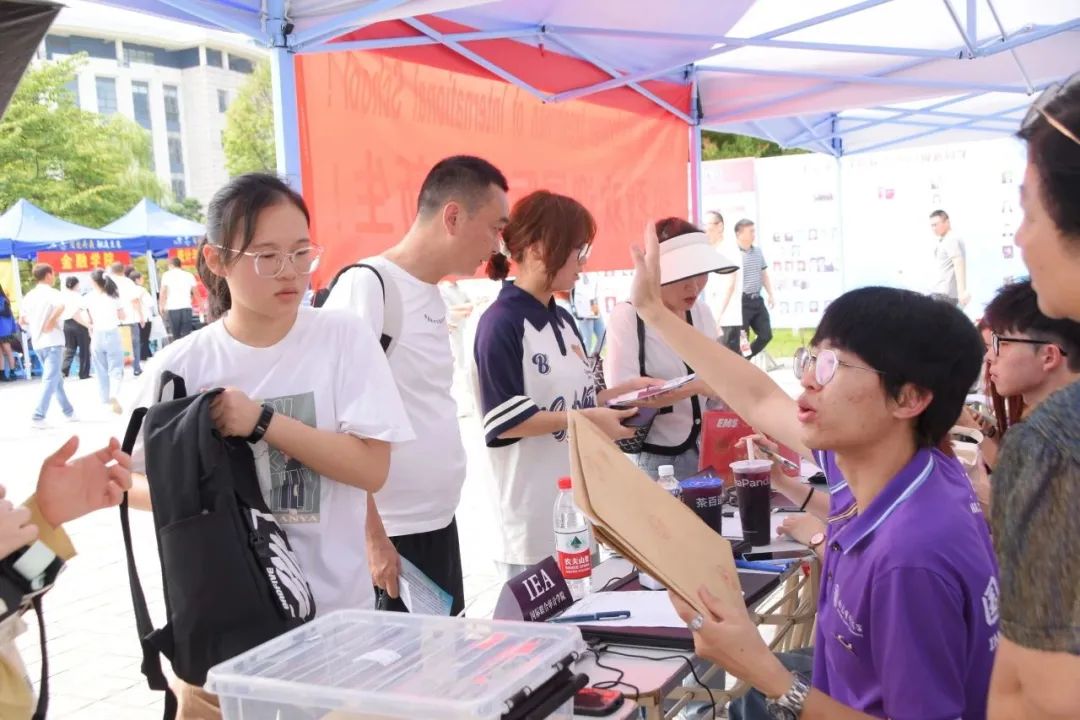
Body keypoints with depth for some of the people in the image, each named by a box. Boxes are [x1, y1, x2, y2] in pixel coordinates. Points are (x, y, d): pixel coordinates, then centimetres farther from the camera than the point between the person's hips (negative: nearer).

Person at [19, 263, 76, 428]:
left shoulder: (29, 296, 11)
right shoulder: (52, 292, -7)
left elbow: (21, 321, 14)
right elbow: (60, 307, -29)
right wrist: (51, 322, -18)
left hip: (37, 343, 7)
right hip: (53, 342, -7)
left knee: (56, 378, 18)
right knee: (50, 379, -7)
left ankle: (68, 412, 27)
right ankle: (38, 417, -15)